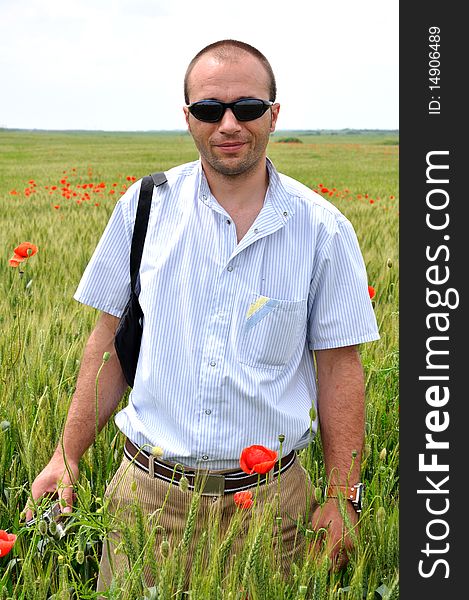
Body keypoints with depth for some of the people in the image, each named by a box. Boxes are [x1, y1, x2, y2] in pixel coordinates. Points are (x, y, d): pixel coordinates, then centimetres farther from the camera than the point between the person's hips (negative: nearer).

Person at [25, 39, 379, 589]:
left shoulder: (322, 228, -5)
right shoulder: (145, 205, -2)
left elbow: (339, 368, -1)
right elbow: (110, 340, 5)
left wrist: (341, 500, -2)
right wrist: (66, 456, 4)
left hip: (266, 494, 0)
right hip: (147, 488, 1)